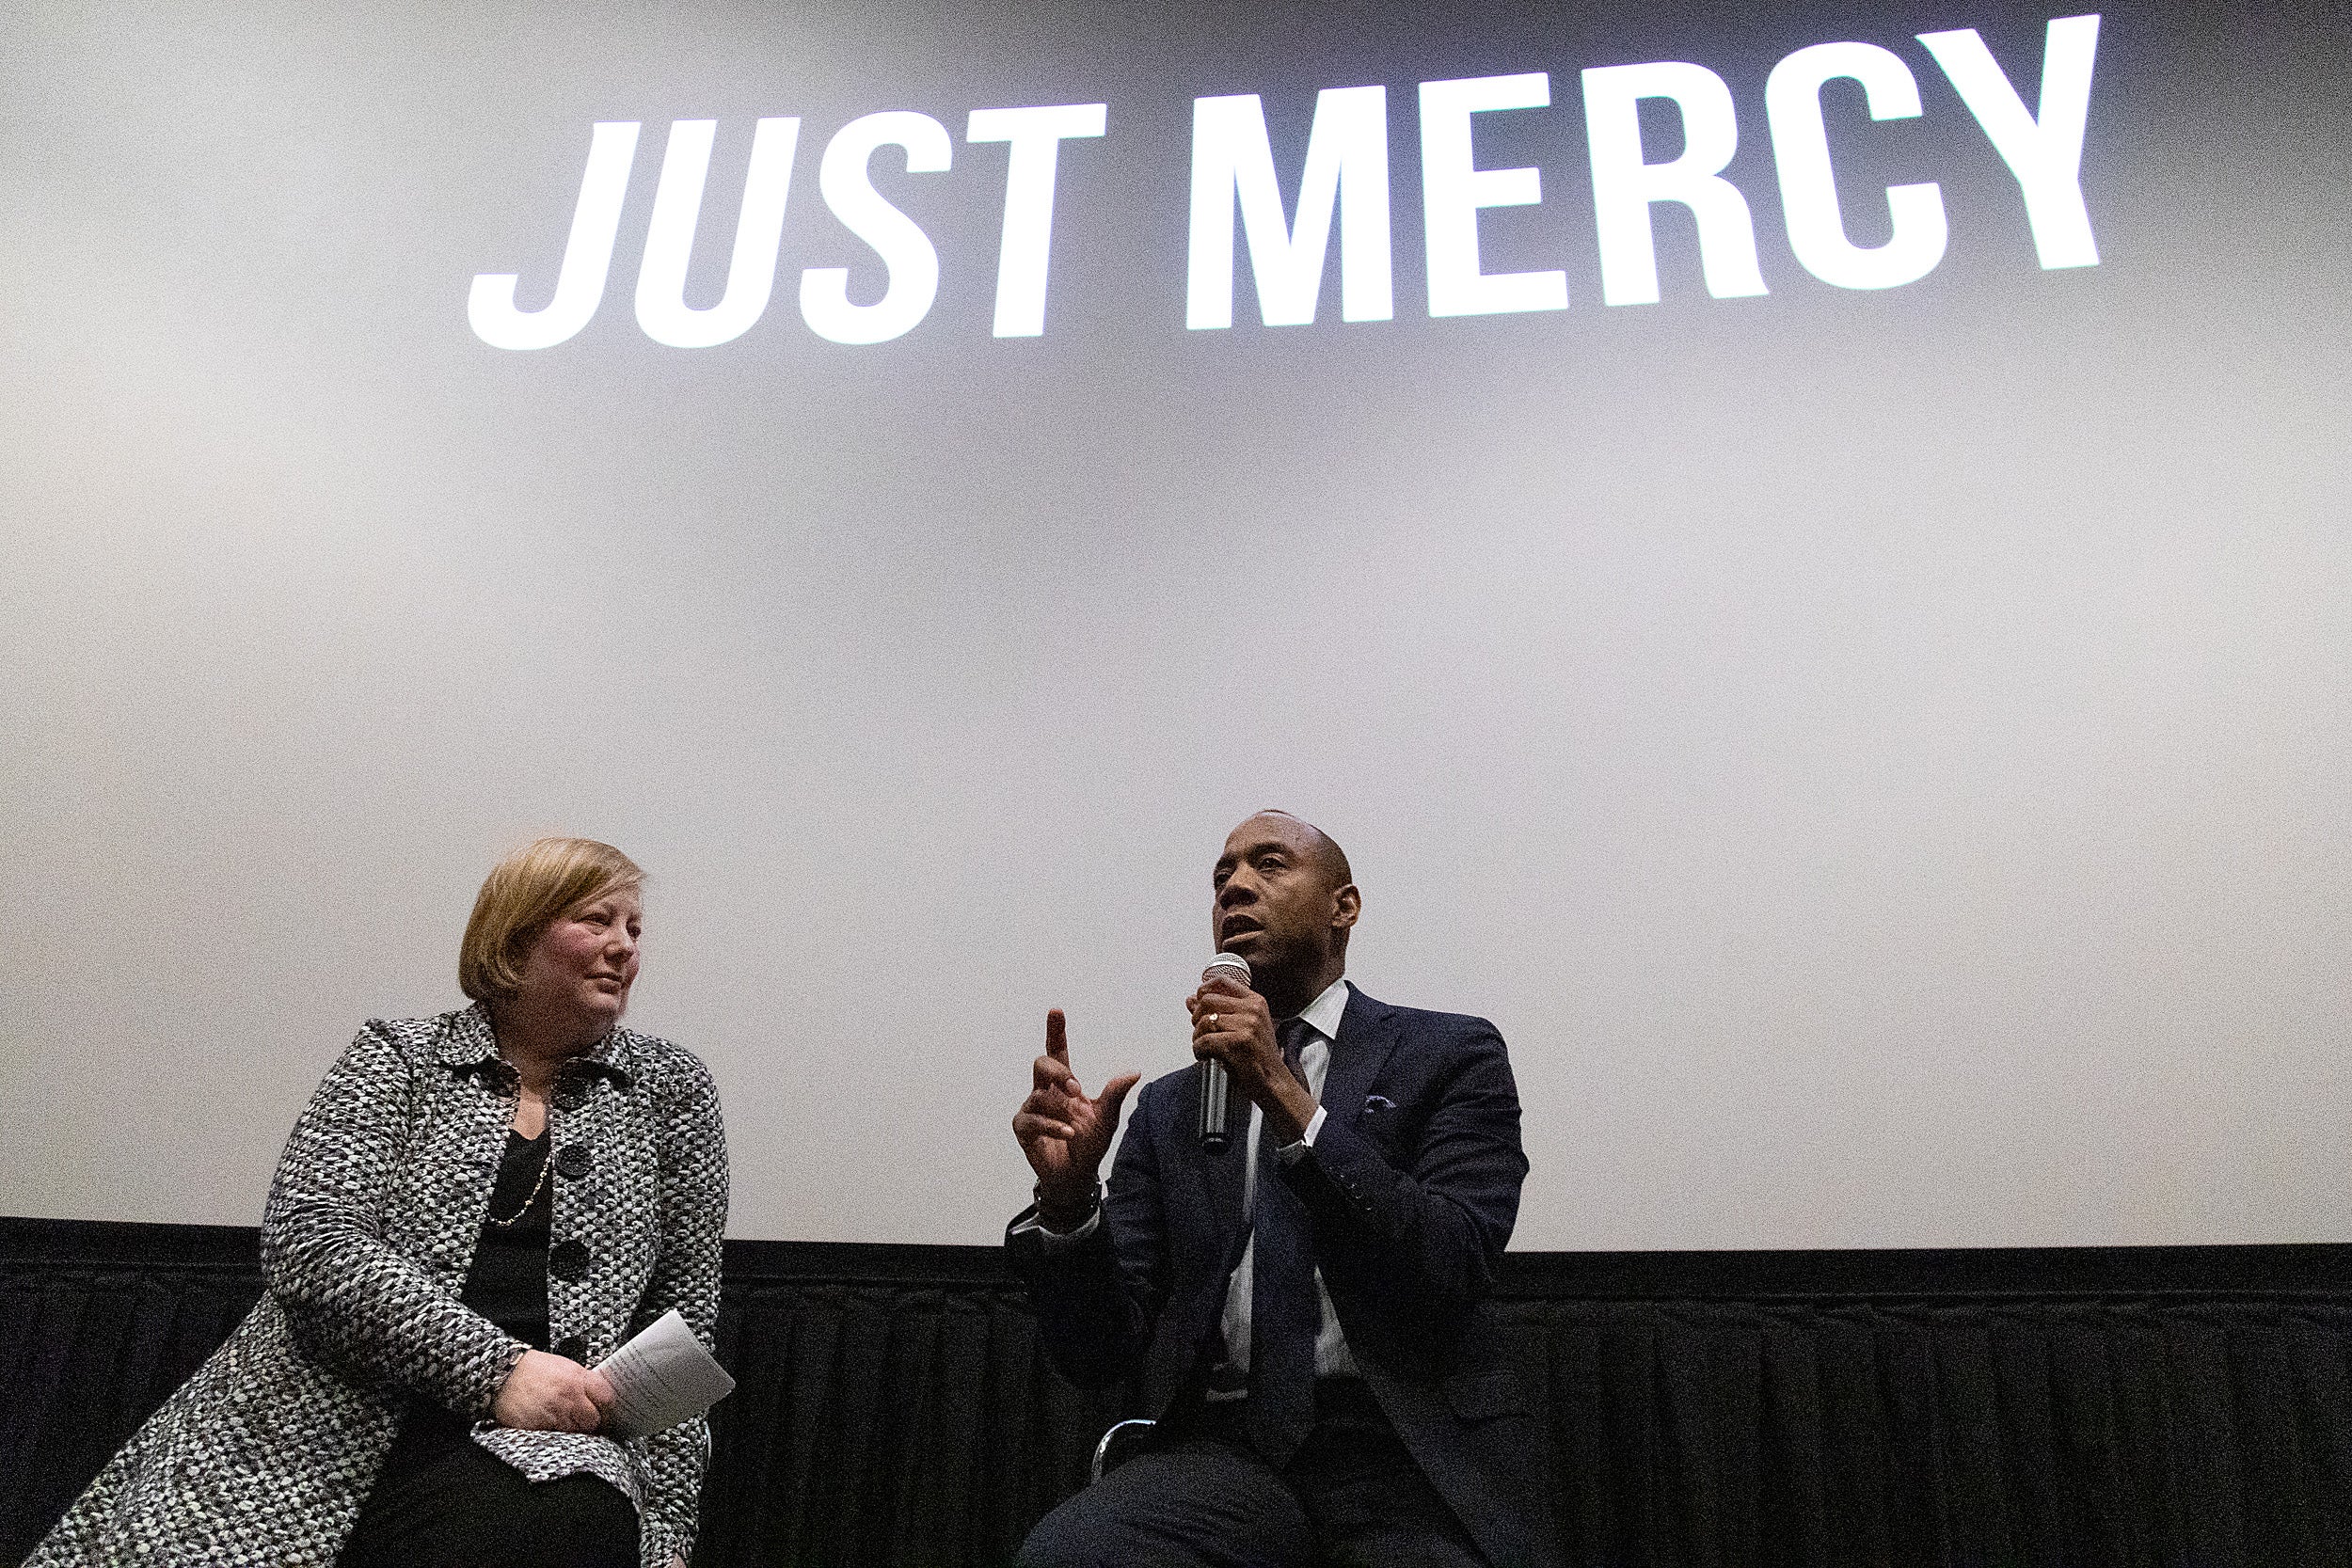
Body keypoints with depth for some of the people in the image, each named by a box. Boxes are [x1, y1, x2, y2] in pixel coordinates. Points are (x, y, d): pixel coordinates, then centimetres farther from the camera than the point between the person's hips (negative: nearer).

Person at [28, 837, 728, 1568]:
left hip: (545, 1442, 0)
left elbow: (682, 1313, 8)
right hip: (332, 1420, 1)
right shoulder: (397, 1060, 7)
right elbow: (307, 1241, -8)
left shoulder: (670, 1089, 10)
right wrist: (495, 1367, -19)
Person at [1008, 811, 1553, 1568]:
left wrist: (1288, 1100, -15)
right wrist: (1067, 1197, -10)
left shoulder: (1450, 1054, 8)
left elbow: (1454, 1271, -8)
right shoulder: (1166, 1110, 16)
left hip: (1411, 1454, -1)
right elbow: (1098, 1356, 9)